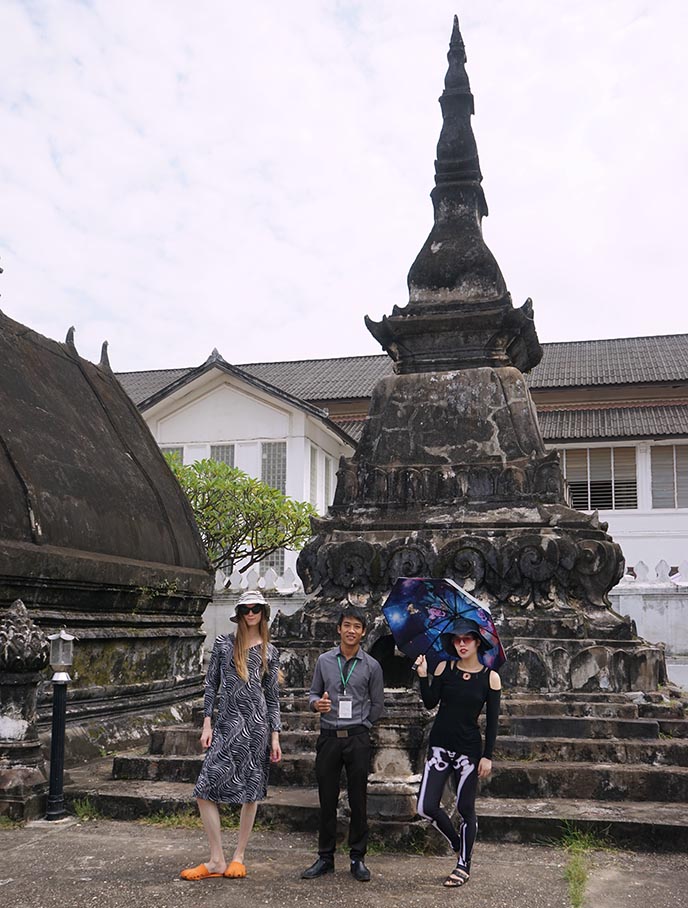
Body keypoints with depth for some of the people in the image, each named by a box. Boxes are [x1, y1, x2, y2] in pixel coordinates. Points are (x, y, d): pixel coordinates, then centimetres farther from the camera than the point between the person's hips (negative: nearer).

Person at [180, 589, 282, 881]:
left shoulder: (269, 651, 7)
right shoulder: (224, 643, 6)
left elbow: (273, 696, 8)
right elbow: (211, 684, 7)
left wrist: (275, 736, 3)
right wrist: (207, 724, 0)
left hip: (257, 723, 0)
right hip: (227, 723, 0)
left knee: (251, 791, 5)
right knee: (205, 790, -7)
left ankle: (238, 856, 18)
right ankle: (216, 861, 2)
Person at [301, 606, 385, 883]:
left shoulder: (371, 666, 1)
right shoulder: (324, 661, 5)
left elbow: (378, 705, 9)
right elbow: (313, 693, 11)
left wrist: (359, 726, 7)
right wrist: (317, 703, -10)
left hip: (357, 738, -1)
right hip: (329, 737, 1)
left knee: (358, 800, 3)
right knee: (327, 800, 7)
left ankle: (357, 858, 14)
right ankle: (325, 857, 17)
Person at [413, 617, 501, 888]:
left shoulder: (490, 678, -4)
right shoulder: (445, 668, 1)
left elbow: (492, 721, -2)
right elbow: (430, 703, -1)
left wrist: (487, 756, -6)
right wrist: (422, 676, -13)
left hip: (469, 749, -2)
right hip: (440, 745, 2)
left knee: (465, 809, 6)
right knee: (426, 807, -3)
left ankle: (464, 864, 24)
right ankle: (457, 843, 24)